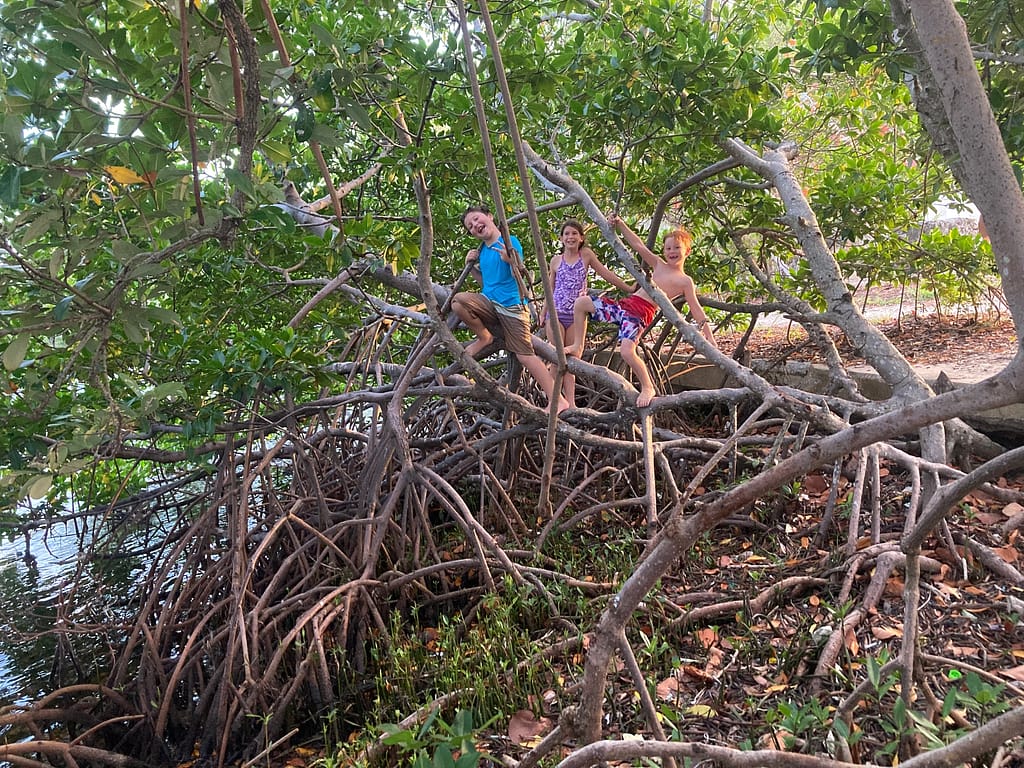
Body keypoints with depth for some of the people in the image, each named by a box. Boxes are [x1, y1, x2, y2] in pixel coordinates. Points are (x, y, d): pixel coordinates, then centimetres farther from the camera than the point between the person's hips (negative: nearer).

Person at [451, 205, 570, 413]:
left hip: (512, 306, -5)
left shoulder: (510, 241, -4)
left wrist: (511, 260, -32)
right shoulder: (482, 250, 14)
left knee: (525, 355, -13)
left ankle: (557, 400, -8)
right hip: (489, 303, 6)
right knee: (458, 301, -22)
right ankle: (484, 337, 1)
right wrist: (472, 266, 9)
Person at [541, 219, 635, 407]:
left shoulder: (586, 254, 3)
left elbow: (606, 274, 7)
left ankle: (570, 403, -1)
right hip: (556, 313, 0)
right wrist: (543, 313, 12)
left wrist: (629, 288, 7)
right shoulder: (556, 260, 6)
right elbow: (551, 290, 13)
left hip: (576, 315, 0)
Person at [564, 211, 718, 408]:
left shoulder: (685, 281, 2)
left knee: (627, 351, -29)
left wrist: (709, 336, -5)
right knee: (581, 303, 3)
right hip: (625, 304, 7)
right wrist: (620, 224, 12)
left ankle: (648, 388, -5)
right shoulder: (658, 264, 19)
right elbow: (638, 245, 19)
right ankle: (578, 347, 16)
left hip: (641, 313, -7)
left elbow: (696, 309, 0)